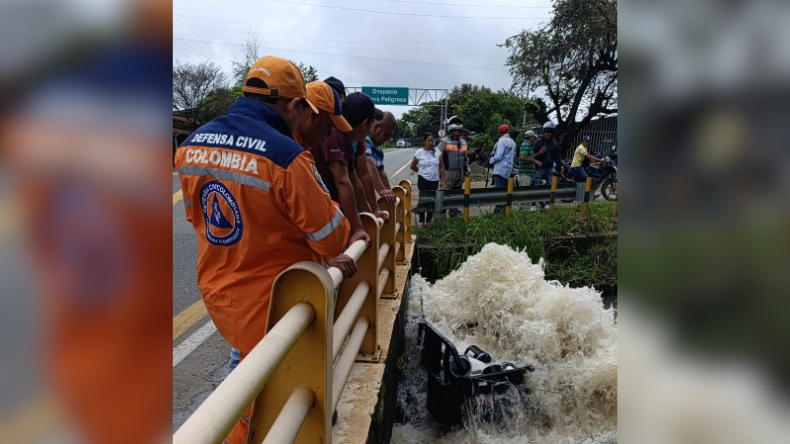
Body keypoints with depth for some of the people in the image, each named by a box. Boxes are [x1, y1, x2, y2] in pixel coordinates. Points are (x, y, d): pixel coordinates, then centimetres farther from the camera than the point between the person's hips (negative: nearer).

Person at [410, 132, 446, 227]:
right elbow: (413, 166, 7)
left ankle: (428, 221, 19)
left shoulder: (437, 152, 1)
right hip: (423, 180, -2)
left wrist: (442, 180, 1)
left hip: (434, 180, 2)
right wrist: (422, 171, 11)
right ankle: (421, 221, 9)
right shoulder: (419, 153, -3)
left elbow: (442, 167, 4)